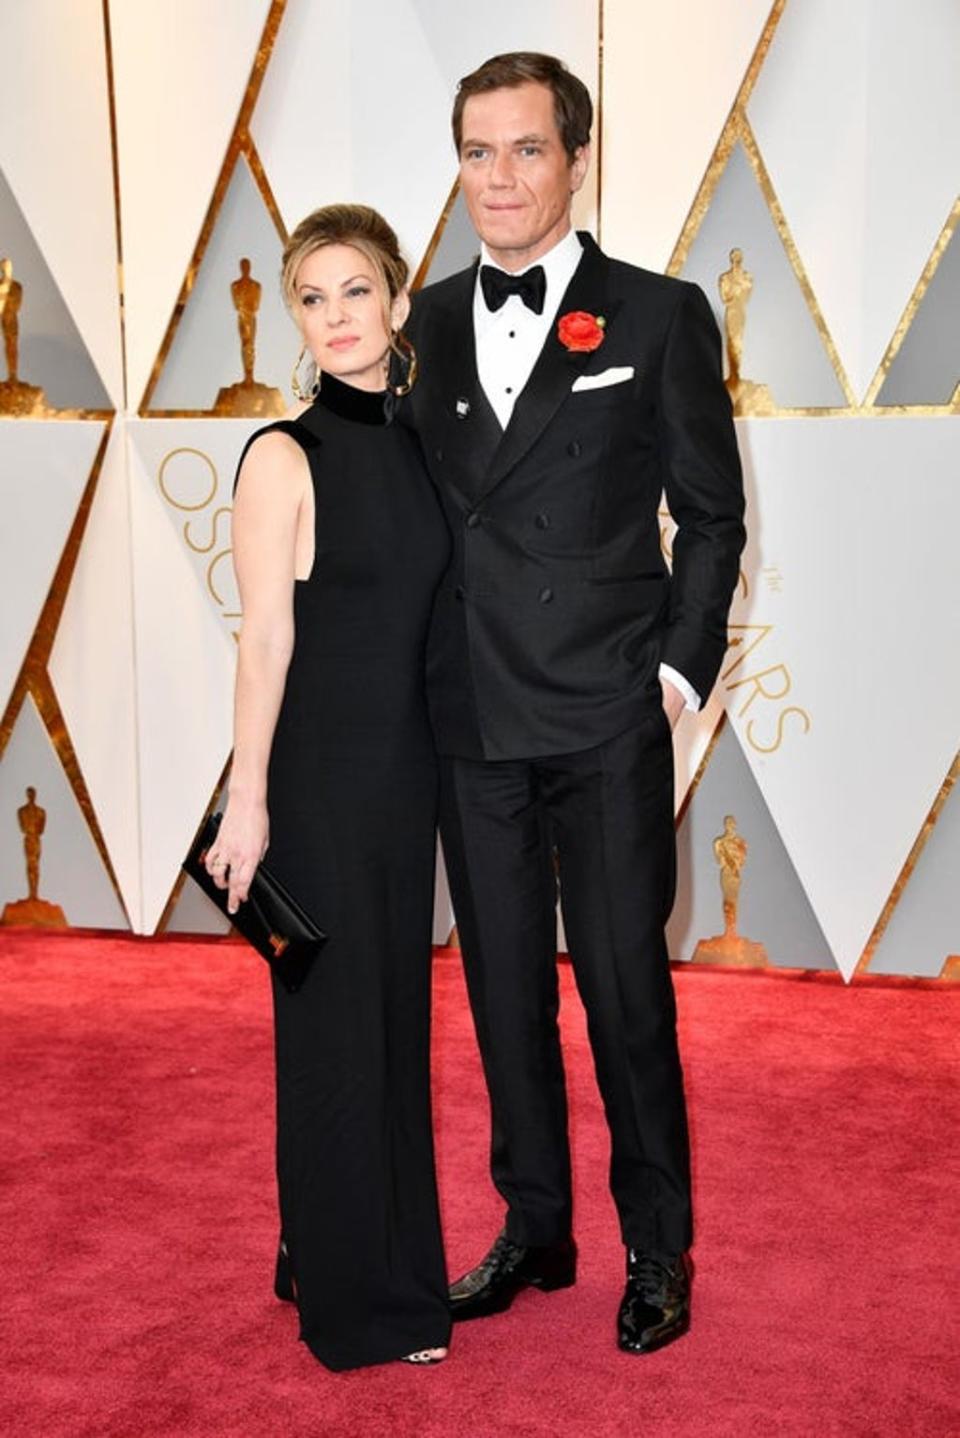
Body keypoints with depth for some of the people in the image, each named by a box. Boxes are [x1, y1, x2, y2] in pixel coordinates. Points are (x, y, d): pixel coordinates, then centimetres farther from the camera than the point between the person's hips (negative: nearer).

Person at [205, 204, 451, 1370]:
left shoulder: (417, 443, 7)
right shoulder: (285, 456, -10)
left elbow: (422, 612, 10)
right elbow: (266, 638, -12)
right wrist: (247, 801, -14)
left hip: (408, 765, 6)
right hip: (320, 768, -6)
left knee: (399, 1010, 15)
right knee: (335, 1021, 6)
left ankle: (396, 1260, 35)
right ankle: (354, 1295, 24)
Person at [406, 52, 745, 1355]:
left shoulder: (659, 317, 0)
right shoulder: (423, 326, 10)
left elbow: (711, 515, 2)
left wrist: (681, 670, -5)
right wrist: (423, 676, 6)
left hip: (608, 724, -4)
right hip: (471, 723, 4)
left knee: (626, 992, 3)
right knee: (505, 993, 13)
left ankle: (658, 1250, 23)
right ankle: (535, 1230, 31)